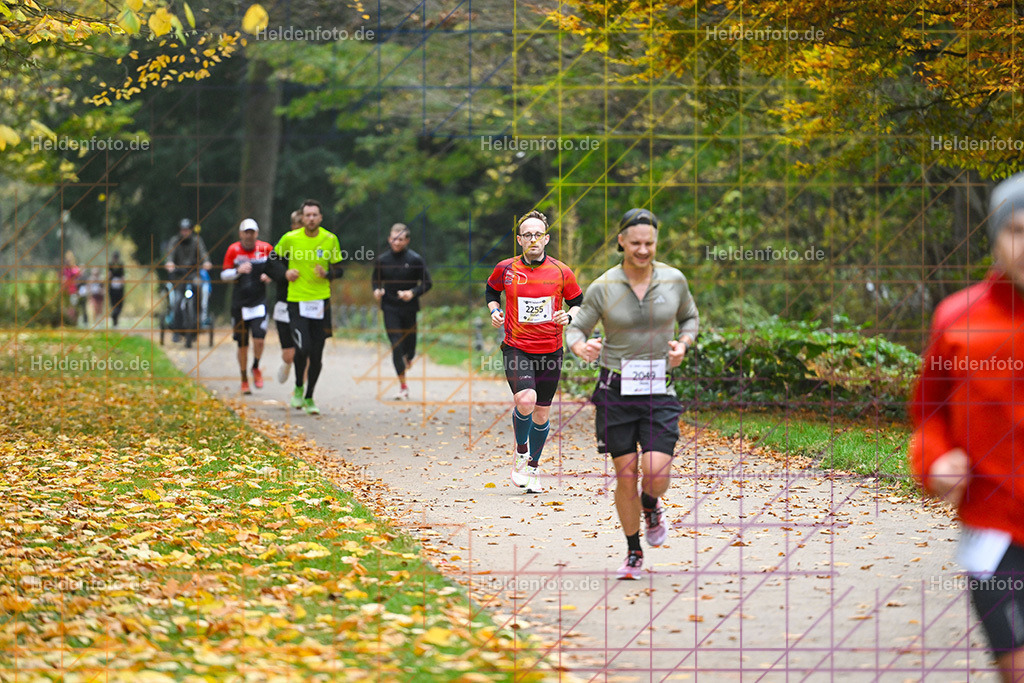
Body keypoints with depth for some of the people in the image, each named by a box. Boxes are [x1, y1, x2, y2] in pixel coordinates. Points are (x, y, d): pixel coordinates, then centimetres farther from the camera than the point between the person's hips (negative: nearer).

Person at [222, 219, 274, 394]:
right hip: (240, 303, 0)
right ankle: (244, 379, 20)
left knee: (259, 339, -15)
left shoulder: (265, 248, -1)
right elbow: (224, 275, 2)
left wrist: (269, 276, -8)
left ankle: (256, 368, 14)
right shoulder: (233, 250, -2)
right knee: (243, 345, 4)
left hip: (259, 302, 0)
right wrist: (238, 271, -16)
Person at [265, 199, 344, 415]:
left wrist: (327, 274, -13)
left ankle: (309, 398, 19)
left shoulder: (330, 239, 1)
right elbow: (273, 259, 13)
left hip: (321, 301, 2)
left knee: (317, 355, 3)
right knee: (303, 349, -15)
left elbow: (338, 269, 9)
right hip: (297, 301, -2)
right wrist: (284, 272, -6)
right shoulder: (290, 239, -3)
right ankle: (298, 388, 12)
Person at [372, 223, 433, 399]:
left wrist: (413, 293, -17)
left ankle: (408, 357, 47)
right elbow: (375, 279, 17)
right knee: (396, 346, -9)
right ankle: (403, 386, -4)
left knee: (409, 343, 7)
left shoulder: (415, 259, -4)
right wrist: (376, 290, -5)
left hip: (409, 308, 0)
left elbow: (426, 283, 0)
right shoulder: (382, 260, 2)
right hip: (390, 308, 0)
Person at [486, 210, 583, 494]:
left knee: (542, 413, 8)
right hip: (516, 349, -2)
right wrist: (494, 310, 1)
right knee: (526, 399, -25)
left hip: (550, 351, 2)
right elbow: (491, 290, 20)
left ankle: (533, 467, 29)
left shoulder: (561, 272, -1)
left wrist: (568, 316, -10)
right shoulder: (505, 269, -1)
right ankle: (521, 452, 1)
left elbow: (578, 302, 10)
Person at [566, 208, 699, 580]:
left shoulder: (673, 280, 0)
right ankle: (634, 553, 21)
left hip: (659, 389, 1)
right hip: (616, 390, -1)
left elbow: (690, 317, 17)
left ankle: (651, 509, 24)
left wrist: (683, 344, -3)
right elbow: (575, 329, 1)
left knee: (656, 473, -13)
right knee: (625, 475, 2)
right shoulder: (603, 287, -6)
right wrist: (582, 347, -23)